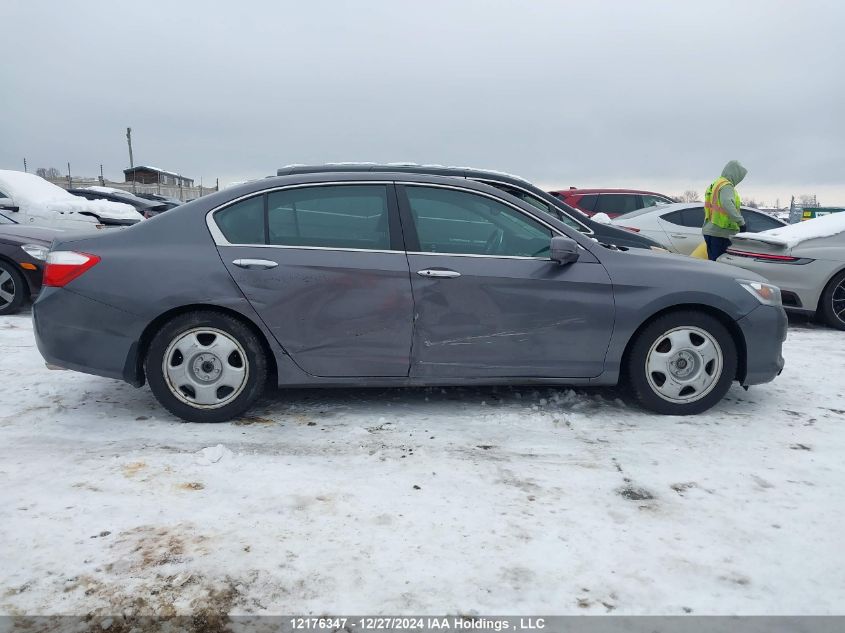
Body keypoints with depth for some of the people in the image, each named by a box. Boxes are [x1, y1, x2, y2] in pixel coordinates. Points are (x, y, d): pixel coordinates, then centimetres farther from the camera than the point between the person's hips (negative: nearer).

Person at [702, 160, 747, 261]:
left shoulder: (715, 184, 20)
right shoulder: (726, 186, -11)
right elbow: (727, 204, -30)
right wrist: (740, 221, -26)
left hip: (709, 231, 10)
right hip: (720, 233, -10)